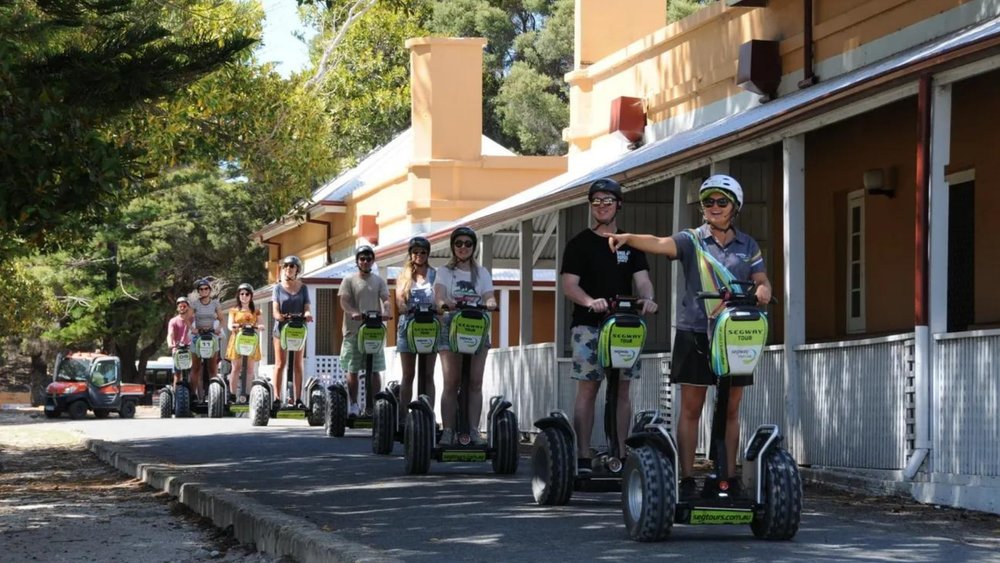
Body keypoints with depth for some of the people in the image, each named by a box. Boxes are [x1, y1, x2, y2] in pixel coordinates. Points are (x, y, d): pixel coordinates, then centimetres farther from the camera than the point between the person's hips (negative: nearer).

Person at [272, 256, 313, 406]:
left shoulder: (303, 288, 10)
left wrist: (307, 314, -23)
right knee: (280, 364, -2)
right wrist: (280, 317, -25)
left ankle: (297, 398, 5)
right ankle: (277, 397, -2)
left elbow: (307, 307, 2)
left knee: (298, 365, 3)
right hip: (281, 327, -1)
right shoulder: (278, 287, 6)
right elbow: (275, 310, -2)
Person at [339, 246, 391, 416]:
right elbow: (344, 301, -5)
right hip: (353, 329, -1)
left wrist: (385, 311, -23)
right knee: (352, 369, 2)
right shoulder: (349, 280, 5)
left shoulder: (379, 281, 11)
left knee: (374, 370, -1)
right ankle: (353, 404, 8)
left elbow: (385, 299, 0)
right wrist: (353, 312, -25)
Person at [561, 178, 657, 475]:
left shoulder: (630, 244, 16)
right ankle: (583, 458, -8)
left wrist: (647, 298, -19)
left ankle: (621, 456, 4)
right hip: (588, 325, -3)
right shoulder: (579, 244, 6)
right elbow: (569, 284, -5)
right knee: (587, 390, -6)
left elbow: (642, 279, 4)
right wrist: (590, 302, -25)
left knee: (622, 391, 2)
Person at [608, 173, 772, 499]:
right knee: (690, 409, 0)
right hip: (695, 332, -2)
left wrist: (762, 291, -15)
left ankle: (730, 479, 14)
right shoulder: (692, 240, 1)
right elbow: (661, 244, -17)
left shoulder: (748, 246, 11)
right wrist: (629, 238, -36)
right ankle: (687, 480, 1)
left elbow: (762, 281, 10)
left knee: (731, 410, 8)